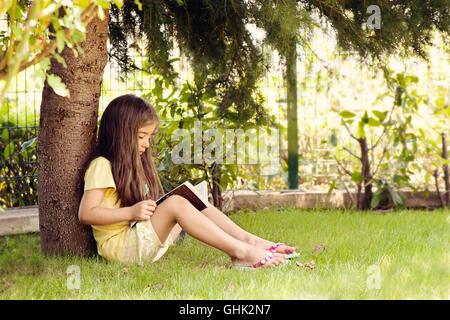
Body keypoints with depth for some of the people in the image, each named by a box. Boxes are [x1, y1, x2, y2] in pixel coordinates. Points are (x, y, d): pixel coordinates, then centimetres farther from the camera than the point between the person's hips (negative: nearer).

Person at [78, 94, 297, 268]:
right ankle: (240, 252, -36)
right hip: (119, 245, -10)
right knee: (176, 203, -28)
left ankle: (250, 240, -11)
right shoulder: (102, 166, -8)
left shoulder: (133, 165, 23)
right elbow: (86, 214, -18)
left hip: (150, 241, 10)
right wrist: (131, 212, -23)